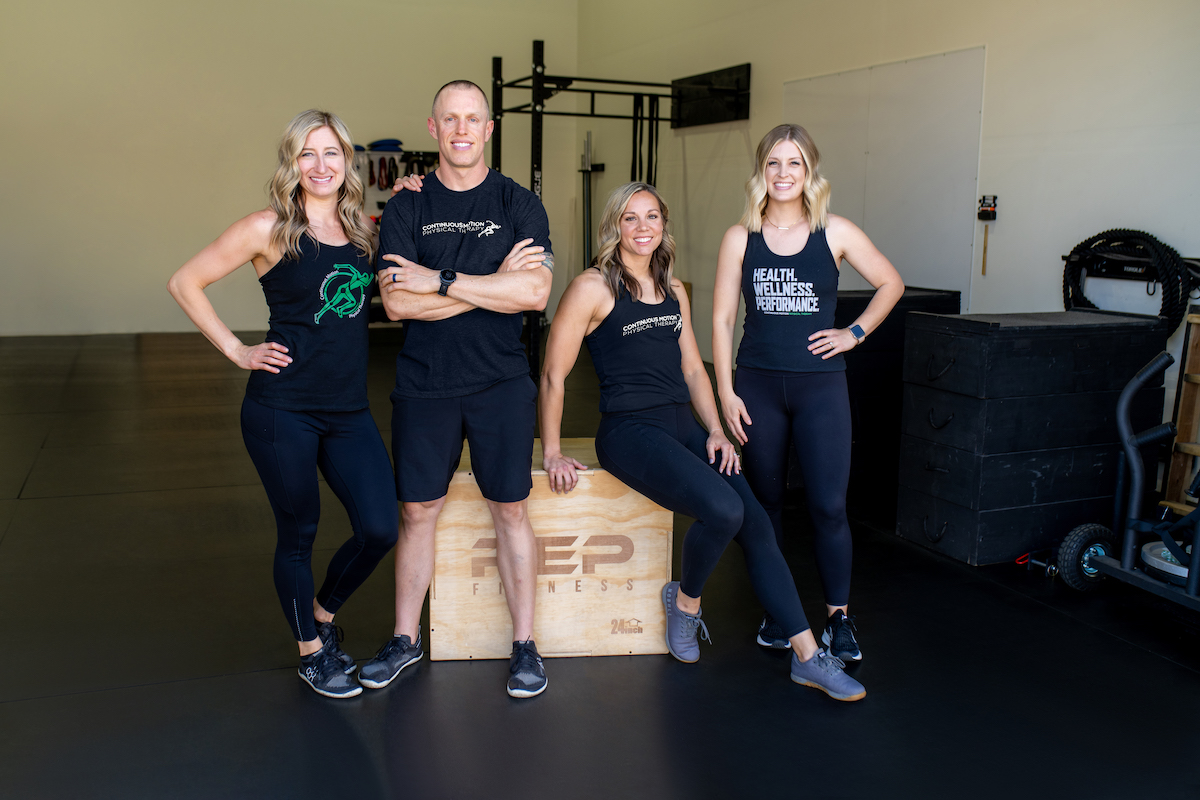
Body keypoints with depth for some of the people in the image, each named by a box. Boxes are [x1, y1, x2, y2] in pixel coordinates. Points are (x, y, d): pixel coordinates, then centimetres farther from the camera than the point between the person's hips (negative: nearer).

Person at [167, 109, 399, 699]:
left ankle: (323, 611, 29)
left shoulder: (361, 230, 8)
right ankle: (311, 651, 28)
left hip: (348, 408, 5)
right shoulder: (269, 229, -6)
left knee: (380, 527, -1)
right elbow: (185, 282, -2)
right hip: (282, 410, -4)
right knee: (298, 533, 7)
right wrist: (237, 351, -5)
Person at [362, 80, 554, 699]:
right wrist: (495, 283, -12)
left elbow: (535, 293, -12)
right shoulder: (406, 208, 4)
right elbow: (398, 301, -9)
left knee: (510, 510, 5)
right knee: (417, 512, 8)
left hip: (501, 381, -1)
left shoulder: (519, 205, 2)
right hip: (424, 385, 1)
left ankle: (524, 644, 17)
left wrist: (439, 281, -13)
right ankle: (405, 639, 25)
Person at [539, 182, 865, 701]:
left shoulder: (674, 292, 16)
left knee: (758, 526, -8)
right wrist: (552, 453, -5)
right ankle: (685, 600, 4)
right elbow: (553, 375, -5)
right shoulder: (593, 288, -5)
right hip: (630, 430, -6)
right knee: (722, 510, -27)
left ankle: (808, 657, -2)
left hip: (683, 427, 7)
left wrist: (715, 431, 6)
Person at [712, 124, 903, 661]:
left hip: (821, 385, -1)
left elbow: (891, 283, 13)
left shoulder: (835, 233, 1)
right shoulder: (741, 238, 2)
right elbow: (721, 318, 1)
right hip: (758, 385, 1)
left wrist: (855, 333, 2)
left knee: (829, 507, -4)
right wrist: (725, 392, -4)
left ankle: (838, 618, 12)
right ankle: (776, 612, 23)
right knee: (765, 504, 8)